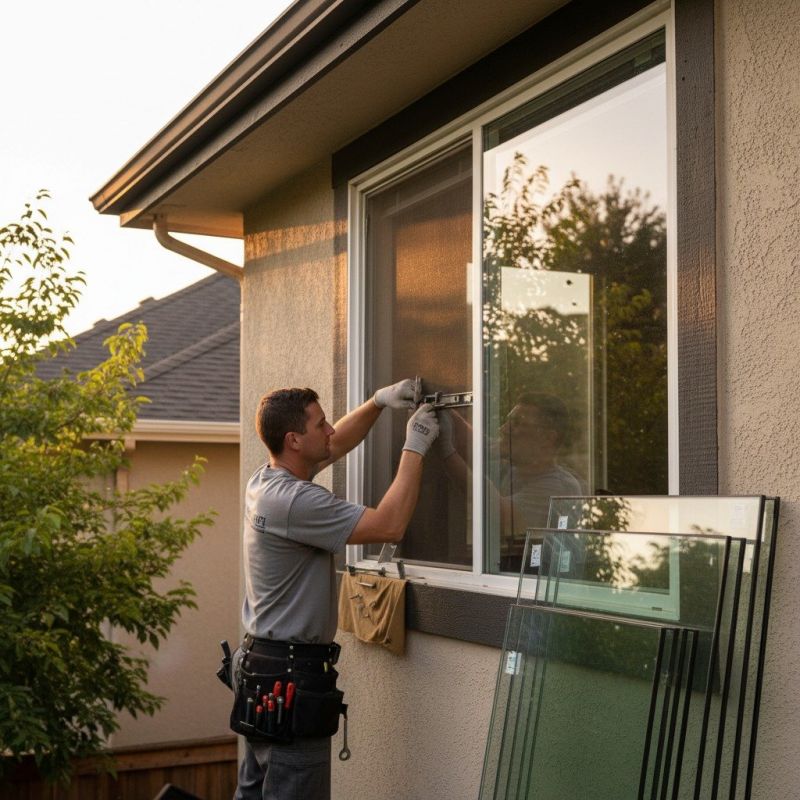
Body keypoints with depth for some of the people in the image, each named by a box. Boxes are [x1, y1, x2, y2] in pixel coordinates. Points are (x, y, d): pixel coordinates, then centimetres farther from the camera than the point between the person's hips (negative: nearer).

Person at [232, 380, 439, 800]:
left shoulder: (264, 480, 6)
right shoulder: (294, 501, -23)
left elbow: (336, 445, 22)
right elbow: (389, 525, -23)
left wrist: (378, 402, 10)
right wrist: (415, 448, -15)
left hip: (260, 659, 10)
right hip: (291, 670, -10)